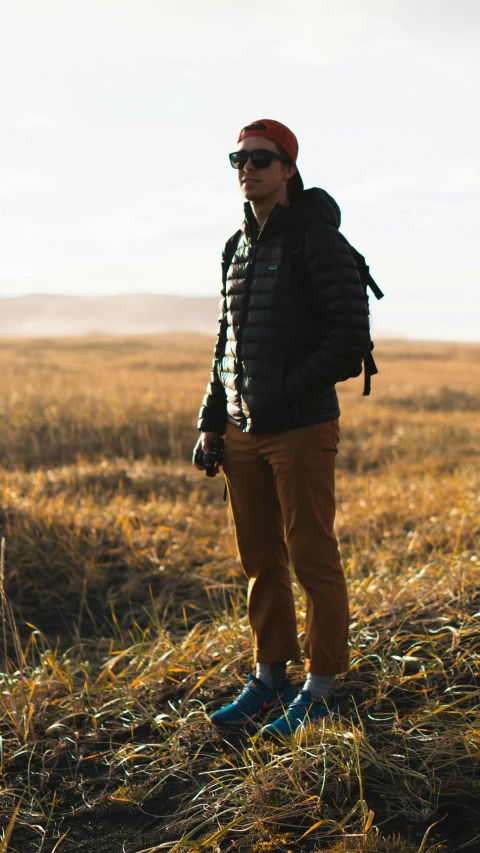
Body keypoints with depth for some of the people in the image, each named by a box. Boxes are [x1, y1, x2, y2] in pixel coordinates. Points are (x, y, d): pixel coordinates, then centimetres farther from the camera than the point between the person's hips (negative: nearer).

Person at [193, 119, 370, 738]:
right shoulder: (238, 247, 15)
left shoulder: (318, 241, -7)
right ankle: (270, 681, 23)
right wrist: (212, 422, 14)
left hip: (302, 429, -7)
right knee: (260, 562, 12)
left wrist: (285, 392, -17)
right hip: (244, 431, 7)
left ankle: (319, 693, 10)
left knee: (312, 560, 0)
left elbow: (350, 337, -12)